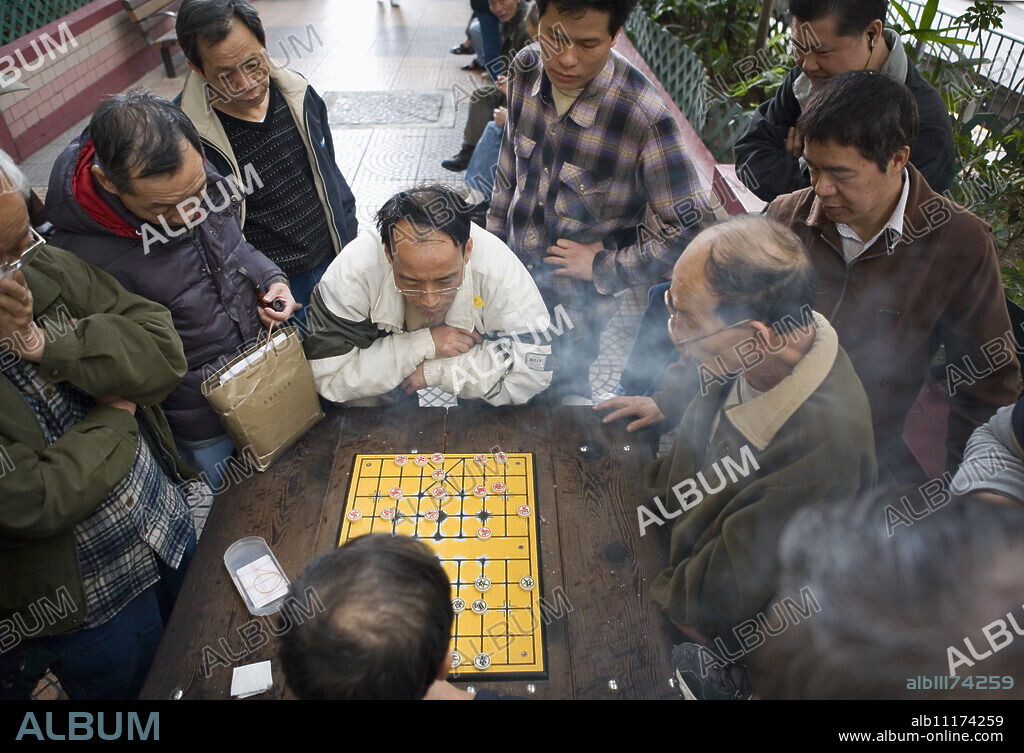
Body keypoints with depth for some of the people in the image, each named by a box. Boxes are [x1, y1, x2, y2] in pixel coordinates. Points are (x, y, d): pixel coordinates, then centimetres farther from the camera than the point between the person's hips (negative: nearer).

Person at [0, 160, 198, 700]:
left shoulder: (46, 266, -12)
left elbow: (164, 351, -14)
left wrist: (45, 344, -27)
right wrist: (116, 418, -15)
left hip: (171, 524, 5)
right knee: (136, 685, 23)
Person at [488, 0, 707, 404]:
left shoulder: (644, 117, -28)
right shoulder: (526, 70, -10)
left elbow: (687, 228, -21)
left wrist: (603, 267, -18)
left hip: (574, 302, -5)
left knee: (563, 393, 14)